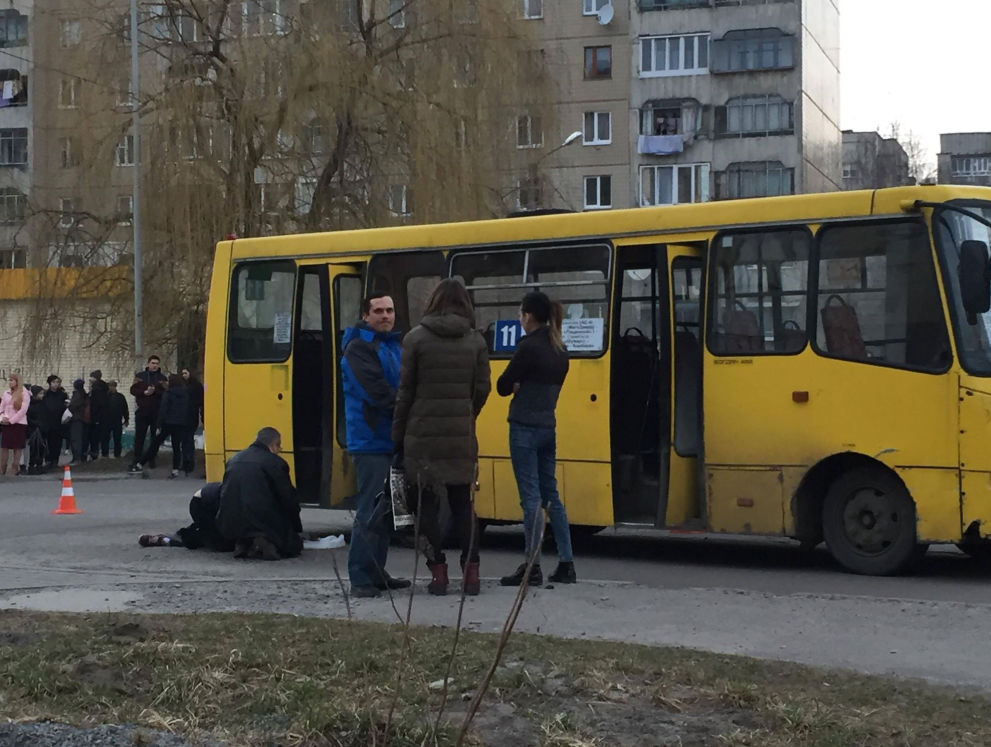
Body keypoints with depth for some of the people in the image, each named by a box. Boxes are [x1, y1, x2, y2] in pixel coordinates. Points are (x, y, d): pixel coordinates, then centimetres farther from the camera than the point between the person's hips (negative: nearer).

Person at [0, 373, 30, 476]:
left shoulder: (24, 394, -4)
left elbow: (23, 410, -12)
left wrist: (11, 420, -15)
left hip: (19, 423, -4)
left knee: (17, 447, 0)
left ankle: (15, 468, 3)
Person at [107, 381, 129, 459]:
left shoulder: (120, 397, 4)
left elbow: (125, 409, 6)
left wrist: (126, 420, 4)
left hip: (117, 422, 0)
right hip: (106, 422, 0)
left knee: (117, 440, 3)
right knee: (105, 439, 3)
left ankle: (117, 455, 9)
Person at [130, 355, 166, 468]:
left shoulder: (162, 378, 4)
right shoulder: (140, 376, 7)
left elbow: (165, 393, -5)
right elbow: (133, 390, -1)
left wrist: (155, 391, -21)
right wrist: (144, 392, -15)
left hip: (157, 411, 0)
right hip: (142, 411, 0)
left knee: (155, 436, 4)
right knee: (139, 436, 1)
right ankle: (137, 459, 4)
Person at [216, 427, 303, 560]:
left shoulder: (234, 459, 12)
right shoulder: (275, 462, -7)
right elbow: (288, 499, -3)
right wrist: (296, 528, 13)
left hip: (231, 526, 5)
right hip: (262, 523, -5)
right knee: (294, 544, 17)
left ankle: (244, 543, 4)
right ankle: (267, 543, -12)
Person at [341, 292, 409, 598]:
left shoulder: (393, 346, 18)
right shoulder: (359, 347, -11)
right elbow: (377, 392, -21)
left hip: (392, 440, 9)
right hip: (371, 442, -9)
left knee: (385, 509, 14)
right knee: (371, 510, -10)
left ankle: (376, 573, 22)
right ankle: (360, 579, -7)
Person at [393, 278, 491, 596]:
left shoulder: (416, 339, -4)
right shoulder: (476, 341, 3)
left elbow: (405, 392, -4)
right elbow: (482, 390, 4)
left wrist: (398, 437, 3)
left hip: (422, 436, -3)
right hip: (461, 437, 3)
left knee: (426, 504, 5)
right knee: (462, 504, 11)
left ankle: (438, 572, 2)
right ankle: (470, 572, 7)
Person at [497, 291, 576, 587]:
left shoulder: (528, 347, -13)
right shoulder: (560, 350, 11)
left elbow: (502, 386, -7)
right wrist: (524, 388, 5)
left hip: (525, 429, -8)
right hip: (548, 428, 8)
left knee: (531, 498, -5)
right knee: (551, 496, 12)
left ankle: (532, 568, -3)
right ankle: (566, 564, 13)